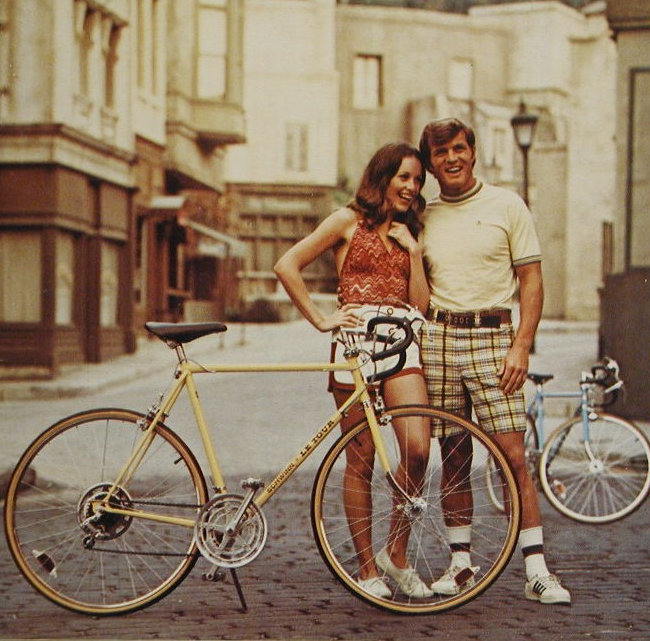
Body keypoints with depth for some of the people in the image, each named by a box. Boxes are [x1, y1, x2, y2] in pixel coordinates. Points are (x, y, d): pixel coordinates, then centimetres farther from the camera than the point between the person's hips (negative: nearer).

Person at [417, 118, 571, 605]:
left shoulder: (506, 205, 4)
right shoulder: (424, 218, 12)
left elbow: (531, 278, 2)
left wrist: (521, 346, -8)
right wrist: (414, 341, 7)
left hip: (493, 336, -3)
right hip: (438, 338, 3)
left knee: (513, 454, -8)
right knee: (453, 455, 6)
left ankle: (537, 569, -6)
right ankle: (461, 559, 15)